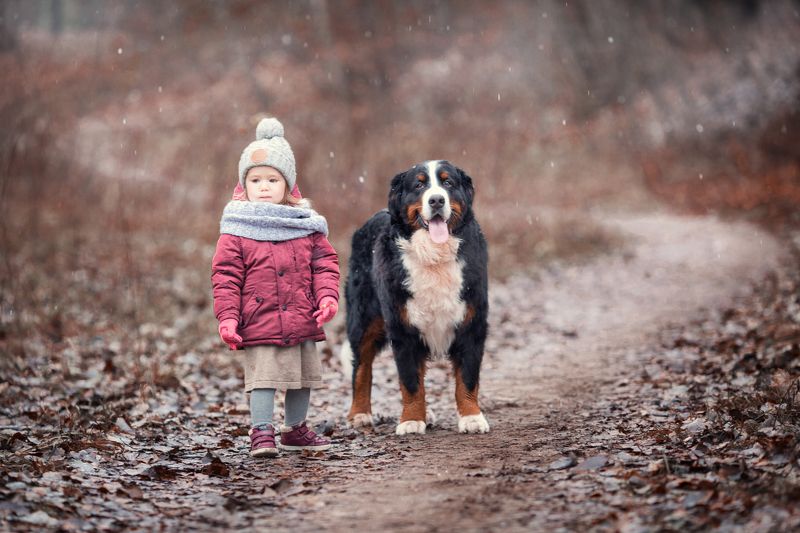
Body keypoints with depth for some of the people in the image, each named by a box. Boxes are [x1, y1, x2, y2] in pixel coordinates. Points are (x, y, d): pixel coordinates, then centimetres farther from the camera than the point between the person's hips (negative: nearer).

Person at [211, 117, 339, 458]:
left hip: (302, 322, 5)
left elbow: (324, 263, 7)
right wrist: (227, 316, -12)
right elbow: (225, 276, -5)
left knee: (302, 377, 14)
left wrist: (327, 296, -9)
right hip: (259, 324, -4)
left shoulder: (306, 225, 6)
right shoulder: (237, 229, -4)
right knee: (263, 377, -10)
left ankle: (295, 429, 30)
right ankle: (262, 433, -3)